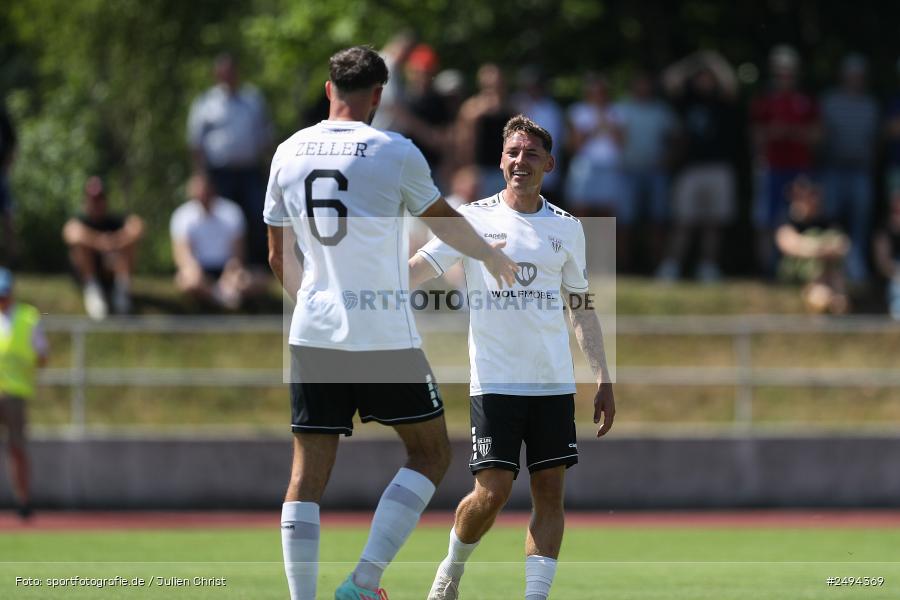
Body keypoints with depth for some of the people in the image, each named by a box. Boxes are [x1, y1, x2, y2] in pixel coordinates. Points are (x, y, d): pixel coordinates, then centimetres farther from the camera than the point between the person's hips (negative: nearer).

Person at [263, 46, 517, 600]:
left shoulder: (289, 153, 7)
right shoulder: (394, 152, -6)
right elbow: (445, 222, 10)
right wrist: (491, 256, 30)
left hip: (313, 331, 4)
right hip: (385, 335, -4)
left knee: (308, 473, 6)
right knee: (432, 454, 10)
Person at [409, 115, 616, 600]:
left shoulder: (567, 228, 10)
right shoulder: (474, 219, -1)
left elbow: (582, 306, 16)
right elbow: (418, 268, -8)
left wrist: (603, 379, 12)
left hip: (553, 382, 3)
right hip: (495, 381, -3)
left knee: (550, 494, -3)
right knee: (492, 492, -9)